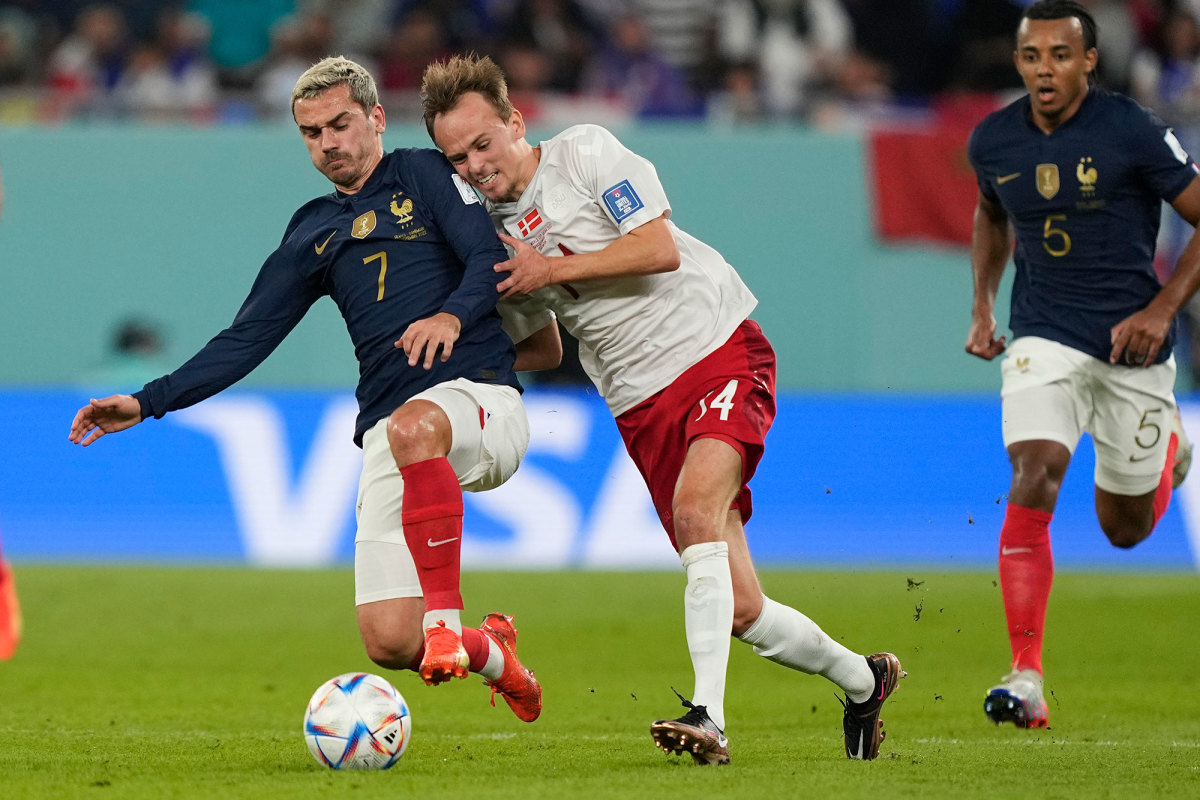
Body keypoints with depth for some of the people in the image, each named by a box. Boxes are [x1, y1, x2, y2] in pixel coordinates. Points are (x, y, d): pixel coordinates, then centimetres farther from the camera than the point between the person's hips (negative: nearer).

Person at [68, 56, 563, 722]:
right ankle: (489, 652, 22)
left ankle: (447, 618, -36)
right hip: (388, 434, 4)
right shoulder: (314, 233, 22)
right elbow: (246, 340, 20)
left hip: (482, 397, -4)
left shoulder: (426, 175, 9)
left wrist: (451, 316, -26)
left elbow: (489, 258, -5)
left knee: (413, 427, -43)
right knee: (389, 643, -11)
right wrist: (147, 403, 12)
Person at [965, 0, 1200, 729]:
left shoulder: (1134, 133, -13)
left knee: (1125, 529, 10)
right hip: (1045, 339, 2)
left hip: (1133, 346, -2)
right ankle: (1027, 680, -22)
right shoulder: (993, 141, 0)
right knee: (1033, 483, -22)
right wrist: (983, 305, 12)